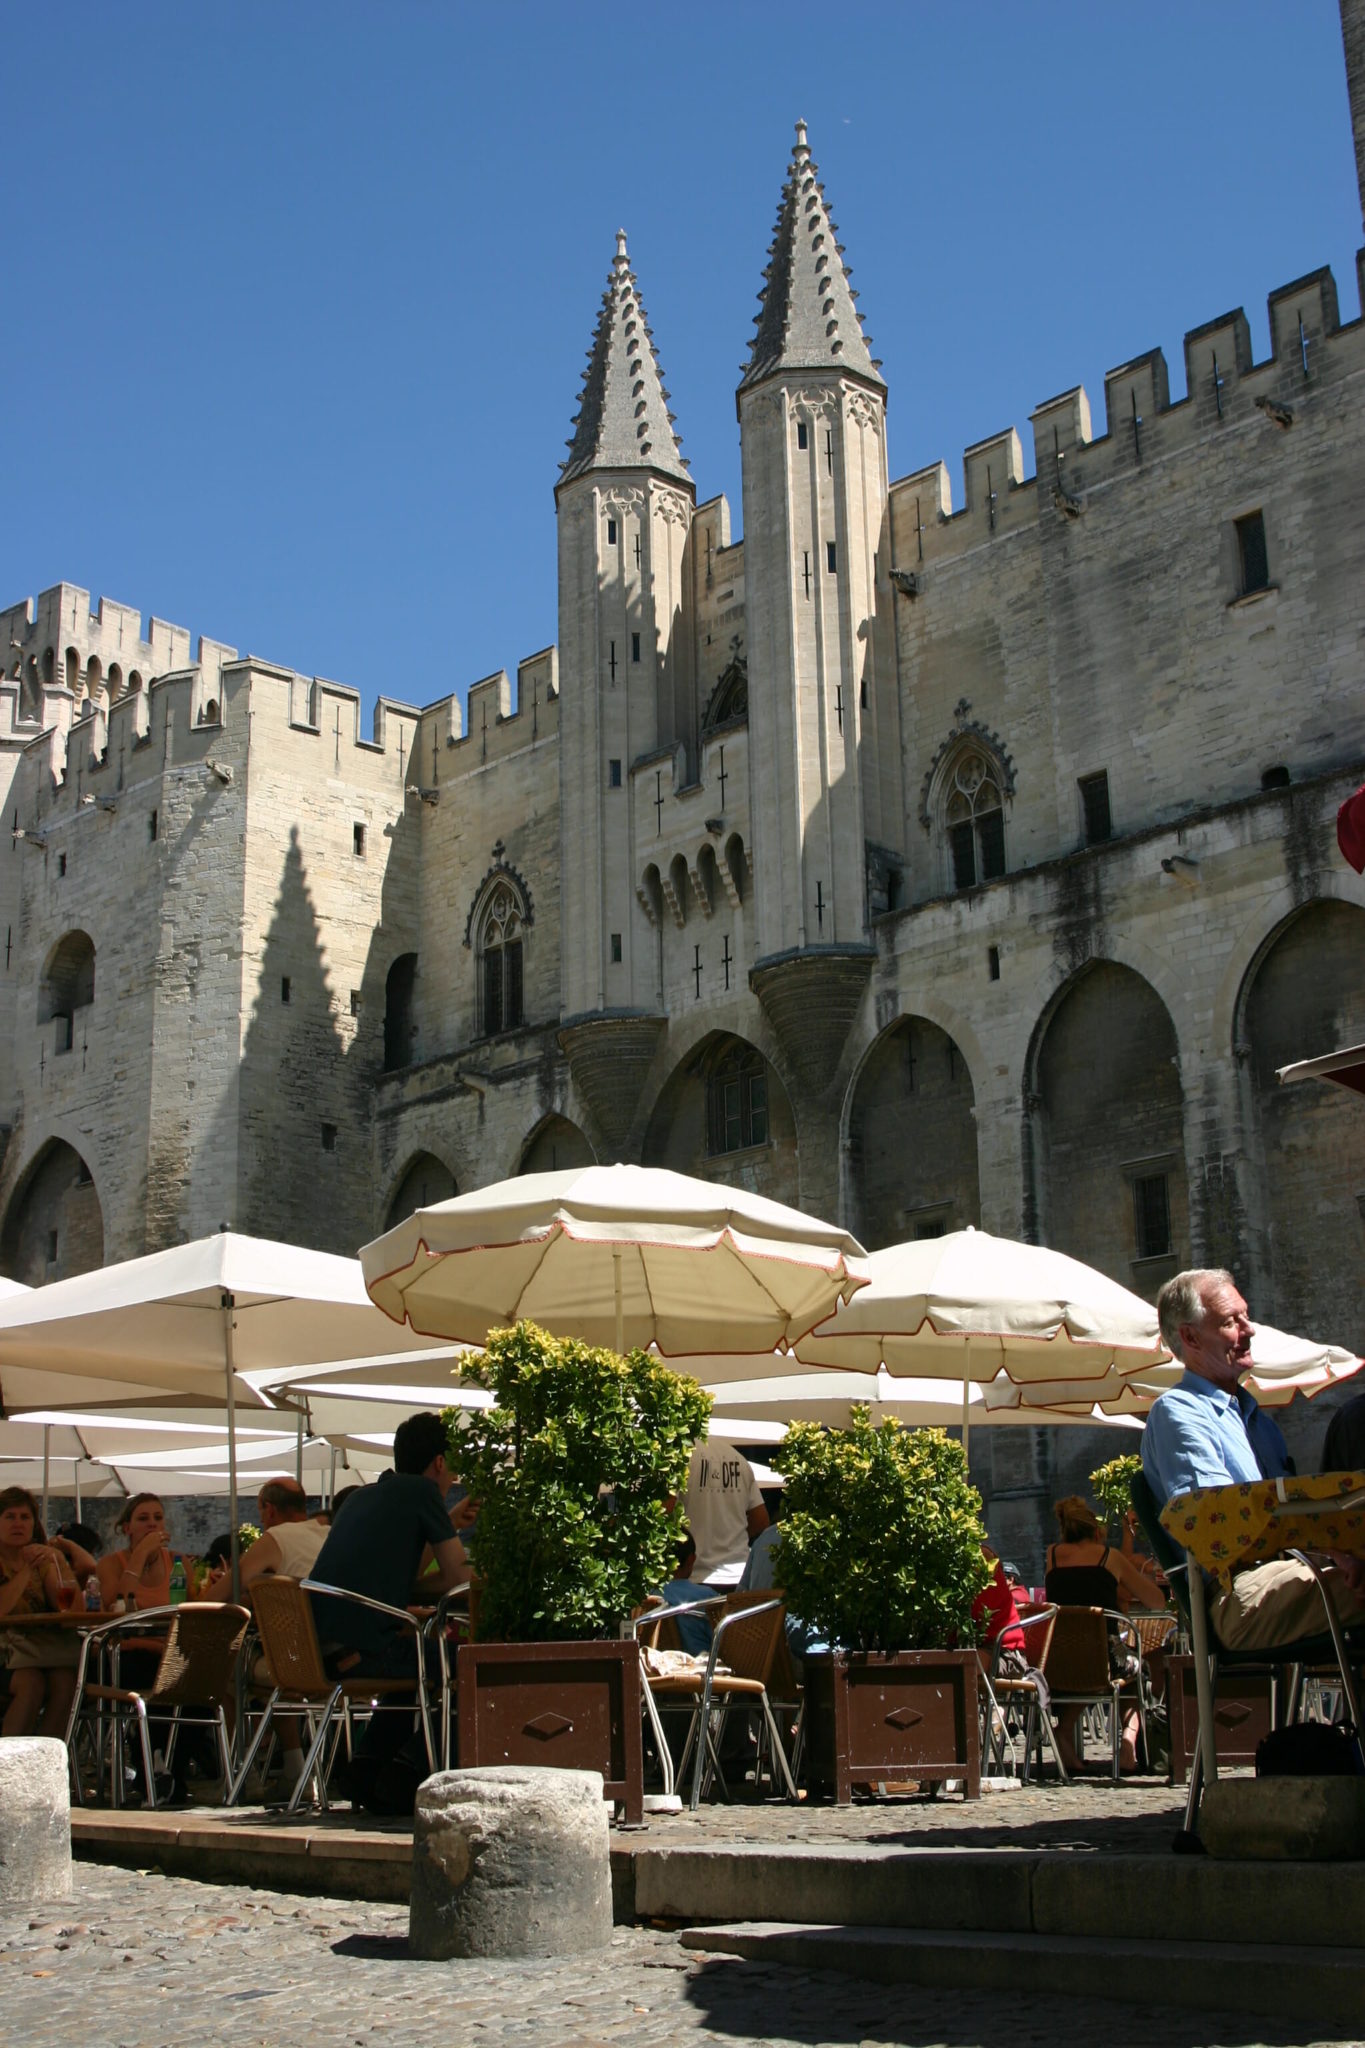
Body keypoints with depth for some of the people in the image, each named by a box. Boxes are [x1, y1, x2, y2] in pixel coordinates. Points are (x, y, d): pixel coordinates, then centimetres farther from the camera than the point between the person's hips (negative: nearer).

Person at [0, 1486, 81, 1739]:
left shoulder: (44, 1558, 16)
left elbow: (63, 1608, 2)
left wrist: (52, 1563, -8)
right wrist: (27, 1569, -13)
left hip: (41, 1645, 4)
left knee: (65, 1683, -29)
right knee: (30, 1684, -34)